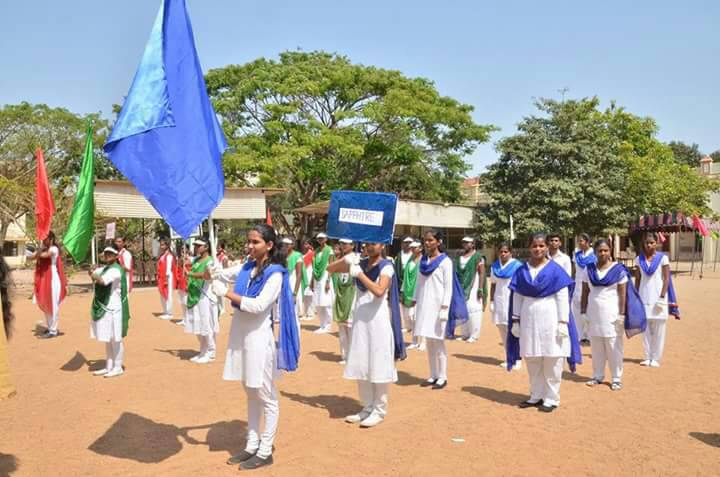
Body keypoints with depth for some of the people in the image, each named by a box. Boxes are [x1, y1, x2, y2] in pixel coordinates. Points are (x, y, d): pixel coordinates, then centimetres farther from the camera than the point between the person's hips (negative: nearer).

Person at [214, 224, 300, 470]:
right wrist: (211, 273, -12)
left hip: (259, 336, -7)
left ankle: (265, 451, 14)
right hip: (241, 333, 8)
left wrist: (227, 293, -20)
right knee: (251, 394, 17)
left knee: (266, 396, 4)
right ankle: (251, 446, 28)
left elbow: (259, 305, -22)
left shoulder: (275, 274, -13)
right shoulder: (246, 267, 7)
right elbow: (222, 275, 11)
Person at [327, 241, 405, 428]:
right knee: (361, 366, 11)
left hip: (378, 320, -6)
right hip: (360, 319, 6)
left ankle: (379, 410, 11)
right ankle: (367, 407, 22)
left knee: (378, 366, 0)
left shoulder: (386, 267, -9)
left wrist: (359, 274, -20)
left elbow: (379, 291, -24)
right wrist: (345, 260, -9)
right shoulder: (360, 264, 8)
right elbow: (330, 268, 9)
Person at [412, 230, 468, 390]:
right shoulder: (423, 260, 10)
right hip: (424, 305, 6)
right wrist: (415, 302, 10)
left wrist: (445, 308, -17)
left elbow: (448, 287, -10)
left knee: (438, 341, -1)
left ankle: (442, 377, 8)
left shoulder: (445, 261, -6)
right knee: (429, 342, 9)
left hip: (437, 305, -5)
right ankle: (433, 375, 18)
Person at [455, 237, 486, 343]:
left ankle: (474, 335, 1)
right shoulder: (459, 257, 13)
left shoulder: (478, 257, -5)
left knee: (473, 309, -6)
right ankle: (465, 334, 15)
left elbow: (482, 273, -10)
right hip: (461, 287, 6)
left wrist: (480, 289, -16)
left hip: (473, 286, -6)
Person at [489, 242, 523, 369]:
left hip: (513, 301, -5)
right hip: (499, 301, 5)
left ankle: (517, 360, 0)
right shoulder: (495, 266, 9)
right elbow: (493, 285, 12)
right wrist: (491, 301, 5)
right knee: (503, 331, 7)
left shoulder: (517, 266, -5)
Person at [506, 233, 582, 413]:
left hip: (550, 320, -3)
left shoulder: (555, 270, -5)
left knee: (551, 362, 3)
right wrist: (515, 321, 4)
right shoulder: (521, 271, 4)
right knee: (532, 361, 10)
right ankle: (536, 395, 23)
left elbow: (563, 298, -7)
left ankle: (551, 398, 14)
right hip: (529, 320, 4)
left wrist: (563, 323, -11)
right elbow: (516, 297, 7)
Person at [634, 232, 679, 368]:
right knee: (645, 329, 6)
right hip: (644, 298, 3)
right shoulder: (639, 259, 6)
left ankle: (656, 358, 9)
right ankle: (648, 357, 14)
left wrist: (662, 297, -12)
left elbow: (667, 279, -6)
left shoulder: (662, 258, -4)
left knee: (658, 330, 1)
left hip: (658, 298, -3)